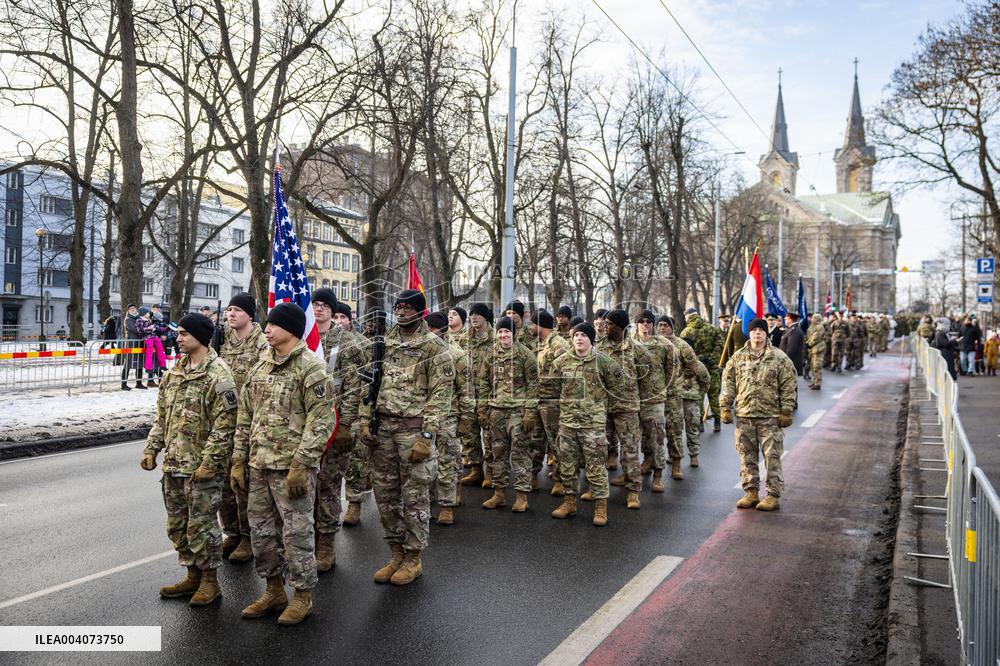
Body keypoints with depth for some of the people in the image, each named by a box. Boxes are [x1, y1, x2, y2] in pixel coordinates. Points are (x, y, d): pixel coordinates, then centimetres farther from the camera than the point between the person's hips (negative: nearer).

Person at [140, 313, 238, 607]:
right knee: (177, 524, 17)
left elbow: (224, 425, -19)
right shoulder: (175, 371, 12)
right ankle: (193, 576, 32)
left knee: (201, 525, 1)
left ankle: (210, 580, 18)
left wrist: (209, 461, -21)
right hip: (174, 464, 9)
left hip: (201, 467, -9)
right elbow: (162, 415, 18)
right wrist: (152, 448, 10)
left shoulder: (218, 375, -15)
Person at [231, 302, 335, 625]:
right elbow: (245, 416, 16)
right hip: (259, 464, 8)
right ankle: (274, 590, 32)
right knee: (261, 529, 15)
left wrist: (301, 465, -20)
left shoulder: (311, 368, -12)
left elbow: (321, 420, -17)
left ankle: (303, 595, 19)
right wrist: (239, 461, 12)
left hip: (291, 466, -7)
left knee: (296, 531, 2)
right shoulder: (261, 366, 11)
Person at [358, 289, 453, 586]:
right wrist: (364, 420, 4)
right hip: (382, 427, 6)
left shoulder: (434, 347, -6)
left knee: (414, 495, 3)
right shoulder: (384, 343, 11)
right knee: (385, 493, 11)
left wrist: (427, 435, -17)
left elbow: (440, 394, -10)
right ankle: (397, 553, 27)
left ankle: (413, 558, 19)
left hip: (414, 427, -6)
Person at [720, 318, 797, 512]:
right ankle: (751, 492, 19)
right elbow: (728, 382, 10)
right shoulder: (738, 357, 8)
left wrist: (786, 412, -5)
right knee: (747, 456, 9)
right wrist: (725, 407, 4)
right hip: (744, 415, 3)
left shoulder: (779, 358, 0)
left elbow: (788, 386, -1)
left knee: (772, 457, 0)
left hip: (770, 416, -3)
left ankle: (773, 496, 8)